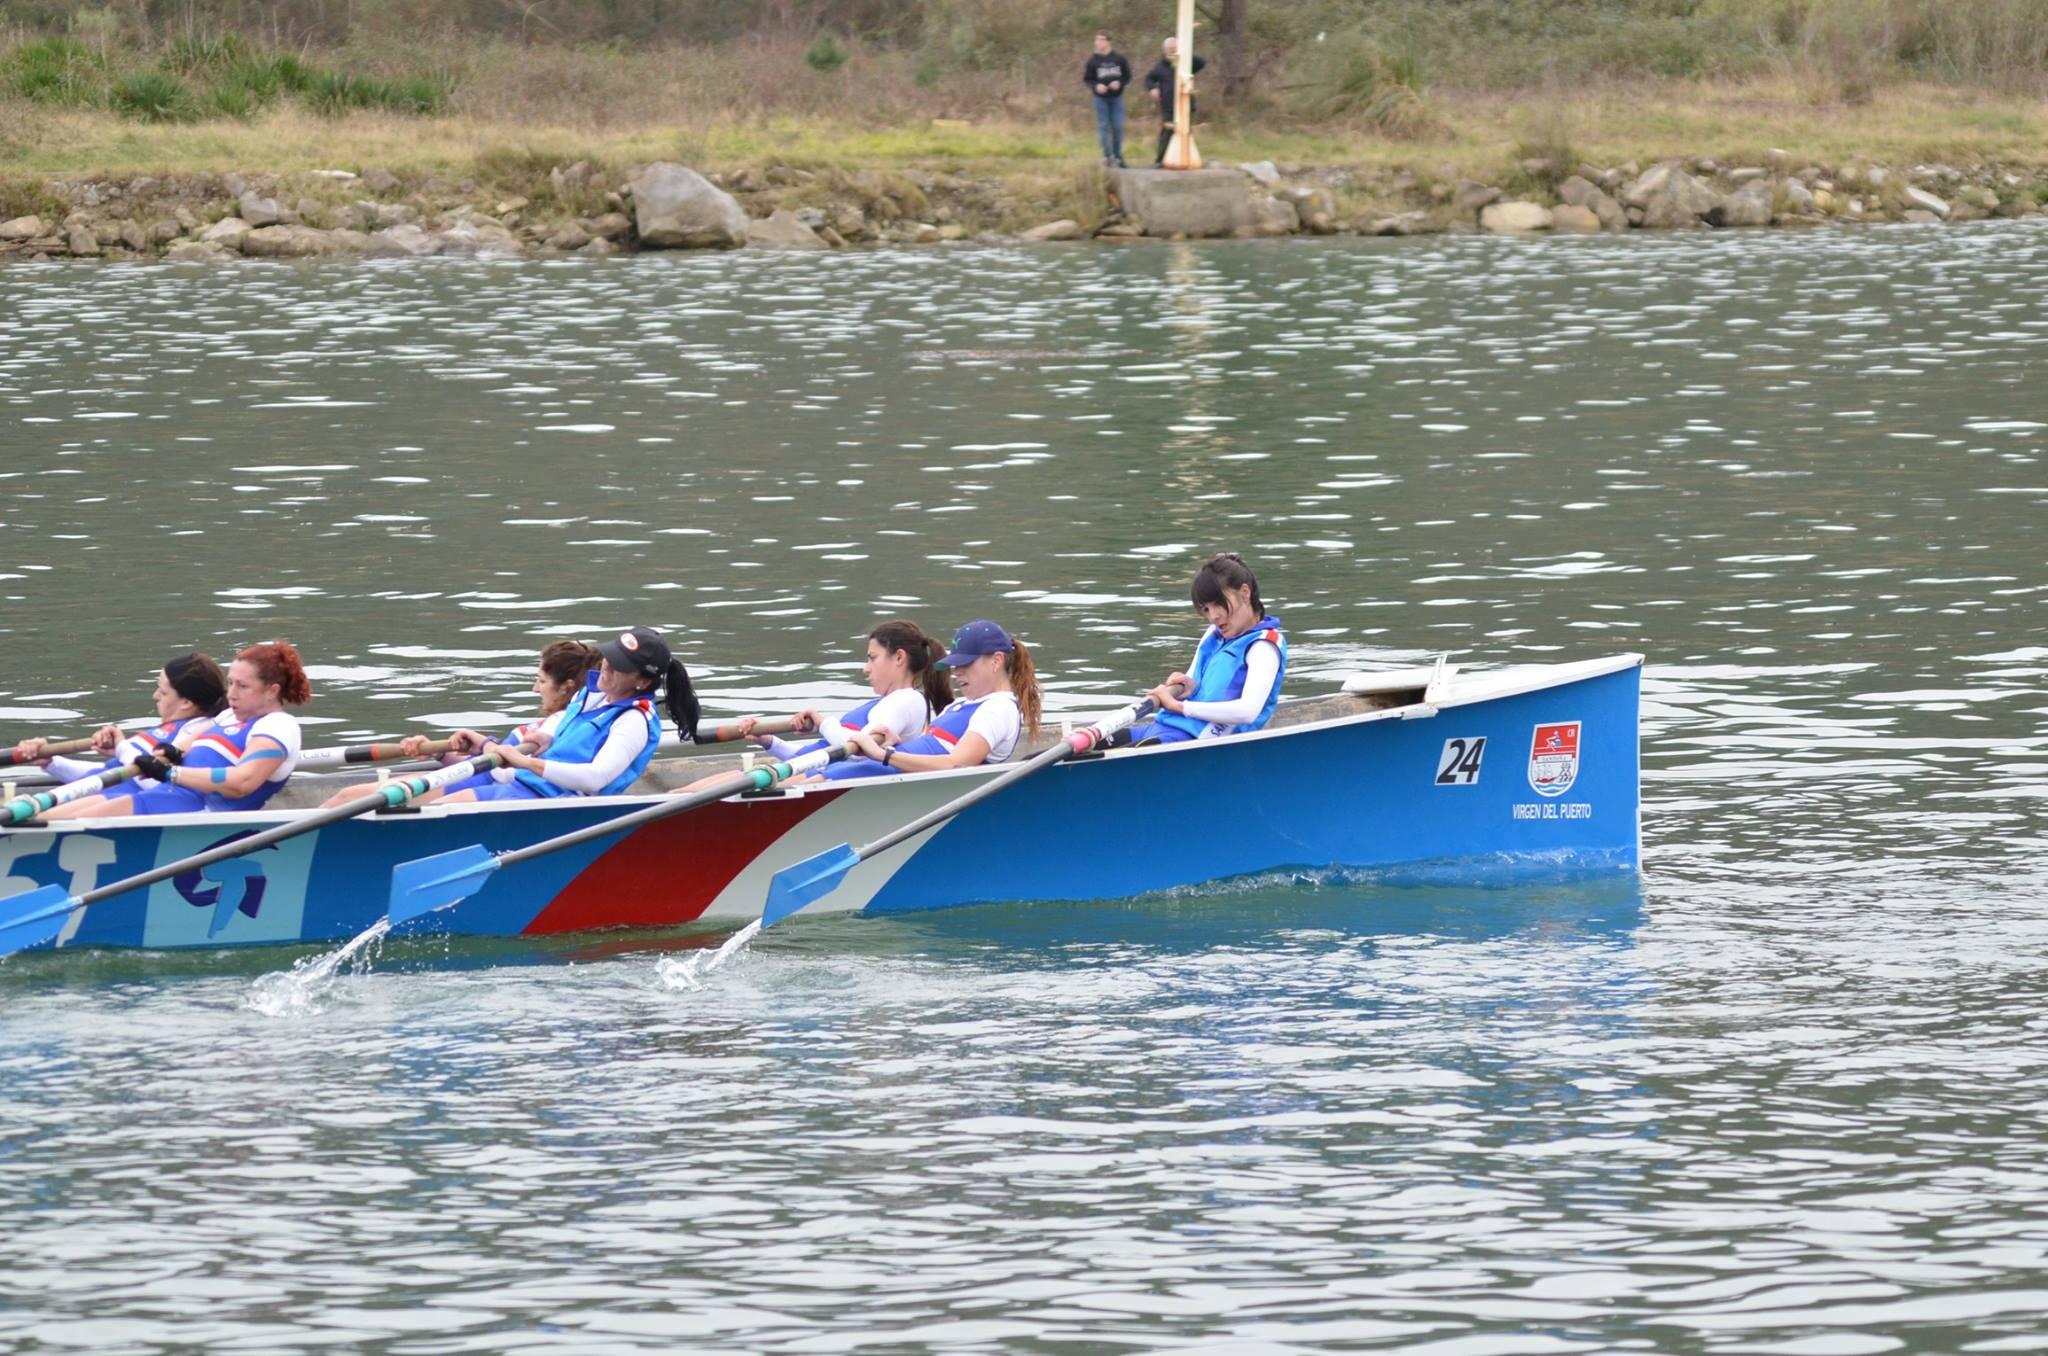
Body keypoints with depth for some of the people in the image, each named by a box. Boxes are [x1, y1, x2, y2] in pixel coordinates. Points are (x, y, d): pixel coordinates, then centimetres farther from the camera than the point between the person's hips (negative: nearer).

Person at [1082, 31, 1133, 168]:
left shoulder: (1120, 59, -1)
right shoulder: (1092, 60, -3)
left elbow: (1127, 76, 5)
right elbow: (1087, 79, 0)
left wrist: (1119, 83, -15)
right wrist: (1096, 86, -19)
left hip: (1117, 97, 1)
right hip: (1101, 98, -1)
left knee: (1118, 127, 3)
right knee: (1103, 127, -2)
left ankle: (1118, 156, 13)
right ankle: (1107, 155, 3)